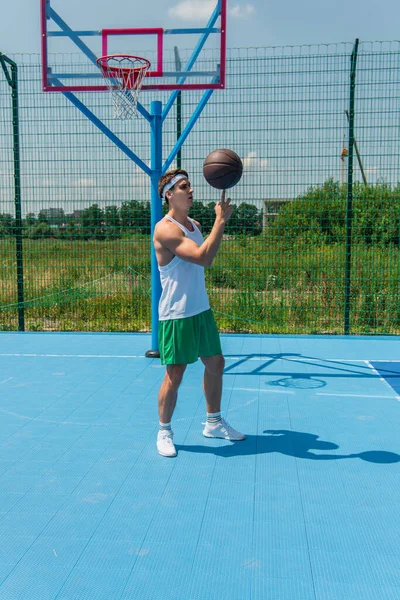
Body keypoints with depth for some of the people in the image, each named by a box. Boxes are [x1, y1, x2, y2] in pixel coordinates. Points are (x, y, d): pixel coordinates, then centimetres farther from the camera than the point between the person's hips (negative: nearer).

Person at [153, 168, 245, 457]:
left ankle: (214, 423, 32)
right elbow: (204, 258, -29)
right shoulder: (165, 229, -19)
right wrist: (221, 219, -27)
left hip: (202, 310, 9)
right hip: (177, 315, -9)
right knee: (174, 376, -2)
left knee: (216, 364, 15)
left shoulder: (195, 224, 11)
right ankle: (164, 432, 17)